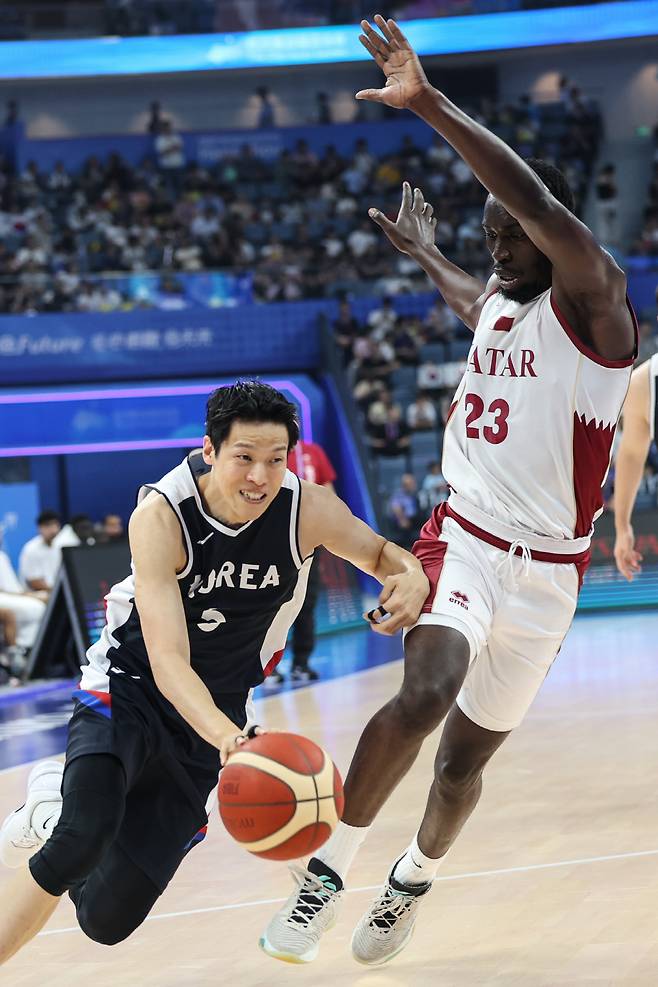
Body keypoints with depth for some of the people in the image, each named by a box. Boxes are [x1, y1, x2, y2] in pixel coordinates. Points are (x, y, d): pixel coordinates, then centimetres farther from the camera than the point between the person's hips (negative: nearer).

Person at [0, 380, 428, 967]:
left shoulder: (308, 511, -15)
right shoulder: (160, 517, -24)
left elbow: (382, 554, 5)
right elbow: (168, 662, -31)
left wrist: (411, 578, -20)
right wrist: (225, 735, -51)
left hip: (210, 720, 4)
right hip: (129, 694, -4)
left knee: (106, 919, 2)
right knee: (81, 842, -34)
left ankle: (58, 810, 31)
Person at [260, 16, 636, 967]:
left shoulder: (592, 299, -12)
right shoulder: (498, 302, 9)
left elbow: (536, 201, -33)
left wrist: (428, 101, -37)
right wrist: (424, 251, 54)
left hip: (546, 570, -3)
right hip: (463, 538, 3)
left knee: (464, 757, 10)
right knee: (426, 693, -27)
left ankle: (414, 880, 40)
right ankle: (327, 872, -18)